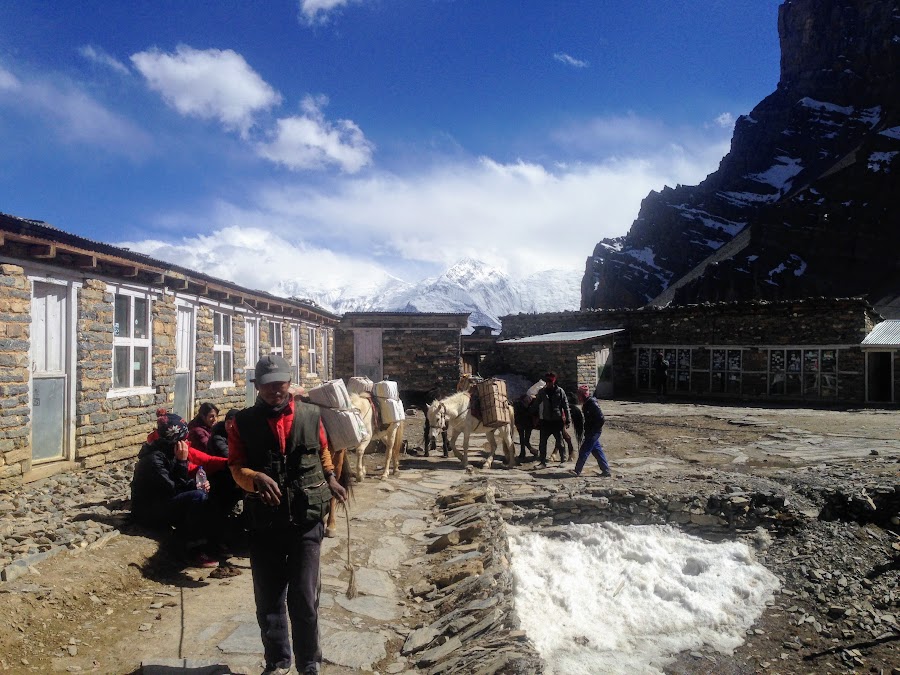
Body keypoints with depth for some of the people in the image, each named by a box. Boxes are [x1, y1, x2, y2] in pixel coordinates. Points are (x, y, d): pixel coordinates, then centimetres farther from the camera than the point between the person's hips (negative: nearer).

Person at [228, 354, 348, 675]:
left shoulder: (310, 415, 1)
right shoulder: (243, 422, -2)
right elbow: (236, 467, -4)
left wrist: (330, 477, 7)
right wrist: (256, 478, -23)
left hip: (306, 520, -1)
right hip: (264, 522, 1)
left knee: (304, 599, 3)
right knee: (268, 600, 13)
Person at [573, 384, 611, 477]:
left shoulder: (592, 403, -20)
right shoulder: (587, 403, 10)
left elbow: (601, 419, -23)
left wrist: (593, 430, -19)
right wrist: (587, 430, 14)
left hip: (593, 432, -10)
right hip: (590, 432, 10)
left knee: (584, 451, -2)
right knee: (597, 451, 13)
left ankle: (577, 471, 7)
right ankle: (606, 471, 18)